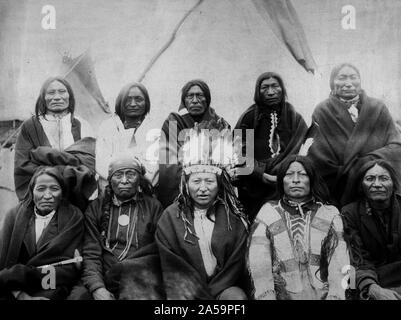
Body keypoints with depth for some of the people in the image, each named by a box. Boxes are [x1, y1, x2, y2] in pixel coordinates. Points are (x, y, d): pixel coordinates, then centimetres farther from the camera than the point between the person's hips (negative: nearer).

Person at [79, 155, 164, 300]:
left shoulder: (153, 206, 11)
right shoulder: (96, 208, 15)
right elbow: (91, 253, 6)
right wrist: (97, 288, -12)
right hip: (104, 283, 1)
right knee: (77, 295, -26)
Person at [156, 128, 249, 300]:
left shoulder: (233, 216, 3)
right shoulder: (170, 217, 1)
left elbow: (236, 263, 1)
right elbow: (173, 267, -3)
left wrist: (212, 292, -10)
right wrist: (201, 294, -13)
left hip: (225, 287, 1)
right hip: (186, 288, -1)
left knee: (237, 296, -29)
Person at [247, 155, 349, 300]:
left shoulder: (330, 214, 7)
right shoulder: (267, 213, 6)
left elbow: (339, 262, -3)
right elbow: (258, 263, -2)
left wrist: (335, 296, -17)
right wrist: (267, 296, -15)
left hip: (323, 295, 1)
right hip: (282, 295, -1)